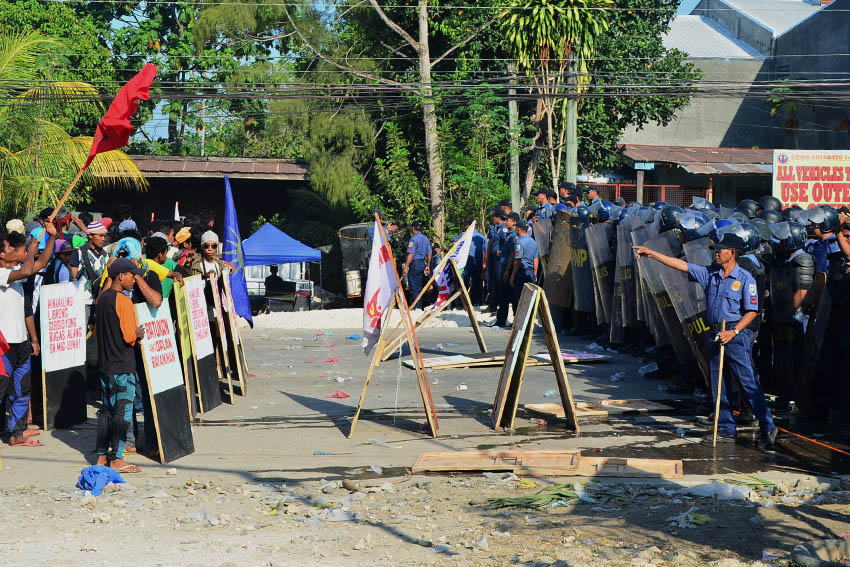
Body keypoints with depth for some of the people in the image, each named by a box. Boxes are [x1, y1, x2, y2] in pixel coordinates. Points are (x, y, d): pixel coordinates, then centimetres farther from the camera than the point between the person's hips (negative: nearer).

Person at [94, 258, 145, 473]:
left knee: (106, 409, 13)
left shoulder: (102, 298, 10)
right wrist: (138, 332, 0)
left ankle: (102, 456, 16)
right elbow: (129, 336, -20)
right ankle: (117, 459, -2)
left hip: (105, 365, 8)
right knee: (123, 411, -3)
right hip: (122, 367, -8)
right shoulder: (123, 301, -15)